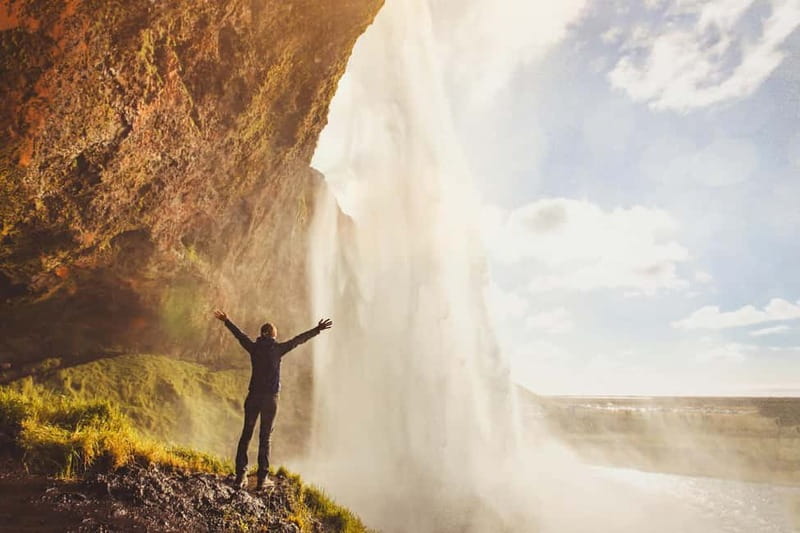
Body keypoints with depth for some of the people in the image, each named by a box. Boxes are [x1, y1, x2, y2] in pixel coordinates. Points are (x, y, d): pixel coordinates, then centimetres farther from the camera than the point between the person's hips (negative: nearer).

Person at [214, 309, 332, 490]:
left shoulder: (253, 347, 3)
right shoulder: (277, 348, -6)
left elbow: (239, 335, 17)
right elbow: (299, 339, -5)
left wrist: (226, 321, 32)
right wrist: (318, 329, 2)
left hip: (253, 396, 3)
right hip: (270, 397, -3)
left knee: (246, 434, 10)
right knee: (265, 437, 2)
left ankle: (240, 476, 10)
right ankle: (262, 478, 4)